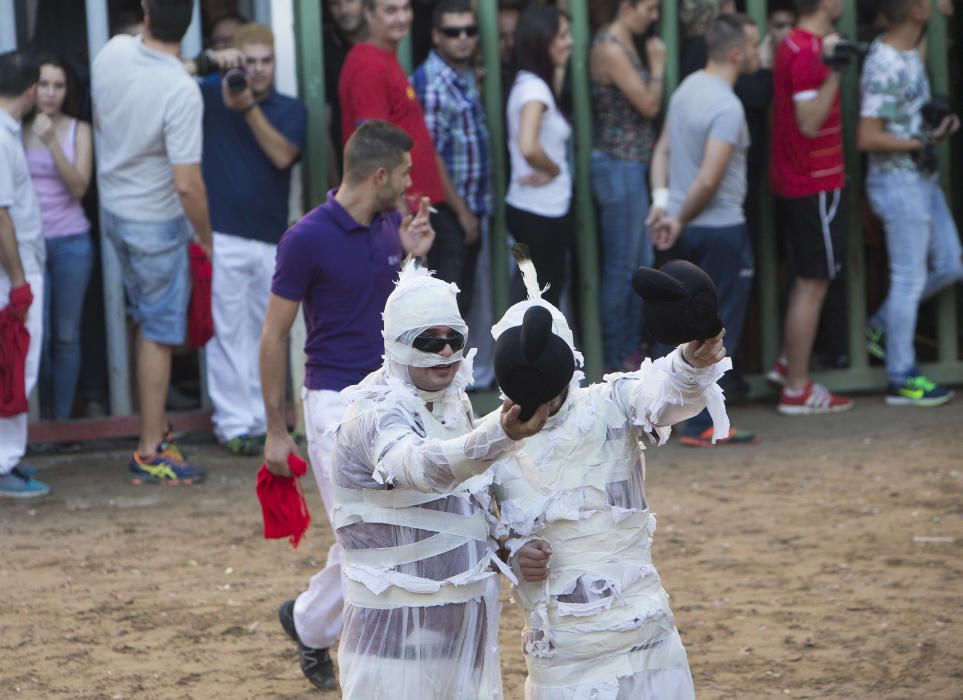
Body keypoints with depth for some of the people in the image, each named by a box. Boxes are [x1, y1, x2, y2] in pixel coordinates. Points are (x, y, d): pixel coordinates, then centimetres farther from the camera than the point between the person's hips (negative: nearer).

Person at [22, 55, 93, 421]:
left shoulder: (79, 131, 2)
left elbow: (79, 187, -9)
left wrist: (52, 143, -16)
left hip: (71, 242, 1)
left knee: (66, 335, 4)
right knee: (38, 335, -5)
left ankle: (63, 417, 12)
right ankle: (42, 415, 15)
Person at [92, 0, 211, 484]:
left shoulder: (113, 52, -8)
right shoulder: (181, 91, -28)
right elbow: (187, 183, -28)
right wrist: (207, 240, -13)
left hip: (113, 207, 7)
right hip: (156, 222, -7)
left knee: (147, 323, 22)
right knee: (159, 334, 1)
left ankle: (155, 426, 34)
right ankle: (150, 454, 5)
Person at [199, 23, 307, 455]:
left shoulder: (290, 109, 8)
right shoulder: (210, 97, 3)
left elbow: (282, 155, -9)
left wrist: (248, 107, -16)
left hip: (271, 237, 3)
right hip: (222, 236, -3)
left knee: (263, 332, 9)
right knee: (227, 331, -4)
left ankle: (261, 418, 18)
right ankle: (232, 423, -1)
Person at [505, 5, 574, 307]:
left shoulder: (529, 83, 9)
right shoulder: (534, 87, -20)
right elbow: (528, 146, -33)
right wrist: (554, 169, -15)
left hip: (530, 210, 9)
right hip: (541, 213, -9)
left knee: (548, 285, 18)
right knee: (547, 291, 2)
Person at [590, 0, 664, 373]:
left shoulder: (624, 45, 12)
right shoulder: (611, 49, -17)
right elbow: (650, 105, -16)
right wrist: (657, 63, -6)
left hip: (633, 165, 10)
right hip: (620, 166, -10)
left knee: (642, 262, 14)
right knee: (621, 266, -1)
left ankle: (631, 348, 23)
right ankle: (617, 356, 7)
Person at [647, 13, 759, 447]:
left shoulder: (687, 88, 7)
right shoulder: (728, 107, -20)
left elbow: (663, 149, 10)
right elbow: (709, 180, -24)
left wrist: (661, 202, 2)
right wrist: (680, 220, -11)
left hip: (686, 232, 8)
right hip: (721, 229, -8)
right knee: (719, 331, 1)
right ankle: (702, 426, 4)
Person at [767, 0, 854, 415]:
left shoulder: (793, 45, 11)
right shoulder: (809, 52, -20)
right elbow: (810, 122, -26)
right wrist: (834, 71, -30)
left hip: (791, 182, 10)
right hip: (816, 184, -10)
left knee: (808, 279, 21)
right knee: (813, 284, -3)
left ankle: (789, 363, 26)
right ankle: (797, 389, 2)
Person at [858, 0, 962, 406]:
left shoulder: (907, 55, 8)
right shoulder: (885, 66, -21)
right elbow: (867, 138, -24)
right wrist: (922, 142, -18)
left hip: (921, 179, 10)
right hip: (898, 182, -10)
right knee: (909, 279, -2)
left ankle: (882, 327, 27)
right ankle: (902, 381, 6)